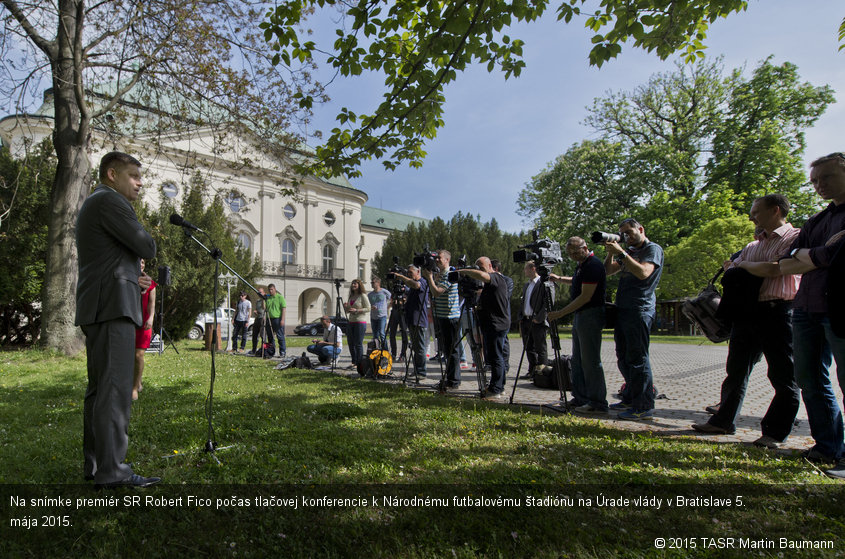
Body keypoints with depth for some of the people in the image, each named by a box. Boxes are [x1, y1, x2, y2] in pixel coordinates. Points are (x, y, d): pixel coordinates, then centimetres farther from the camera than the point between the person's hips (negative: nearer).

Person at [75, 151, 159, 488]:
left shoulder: (93, 204, 25)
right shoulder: (109, 200, -7)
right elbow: (147, 247, -14)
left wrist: (130, 278, 12)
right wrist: (144, 244, 9)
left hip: (98, 308, 11)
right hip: (112, 307, -11)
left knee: (100, 388, 12)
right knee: (115, 388, -11)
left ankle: (95, 463, 19)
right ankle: (111, 470, -9)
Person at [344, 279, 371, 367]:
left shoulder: (363, 296, -5)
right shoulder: (350, 297, 17)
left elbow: (368, 309, -11)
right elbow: (347, 311, 23)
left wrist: (356, 310, -18)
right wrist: (345, 307, 1)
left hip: (360, 322, -7)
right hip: (351, 322, 8)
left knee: (358, 344, -6)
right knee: (351, 343, 9)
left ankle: (359, 363, 1)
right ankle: (354, 362, 20)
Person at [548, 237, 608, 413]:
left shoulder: (593, 265, -16)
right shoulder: (581, 265, 15)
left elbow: (585, 296, -21)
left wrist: (561, 313, -20)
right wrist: (559, 279, 20)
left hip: (590, 316, -10)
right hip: (579, 316, 10)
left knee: (591, 361, -8)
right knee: (578, 361, 12)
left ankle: (598, 403, -1)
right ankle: (581, 399, 20)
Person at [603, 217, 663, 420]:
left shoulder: (653, 249, -2)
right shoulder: (629, 252, 22)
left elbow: (643, 272, -19)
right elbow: (608, 271, 19)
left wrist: (621, 252, -18)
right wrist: (611, 253, 3)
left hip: (640, 310, -8)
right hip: (623, 310, 9)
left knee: (637, 358, -9)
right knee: (623, 358, 12)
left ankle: (644, 407, -4)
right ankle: (630, 400, 22)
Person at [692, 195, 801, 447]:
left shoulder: (795, 238, -3)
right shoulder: (752, 246, 21)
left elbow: (774, 269, -17)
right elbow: (730, 272, 18)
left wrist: (745, 265, 0)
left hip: (778, 313, -7)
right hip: (747, 312, 8)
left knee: (783, 377, 2)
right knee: (736, 370, 10)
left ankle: (775, 433, 11)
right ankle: (724, 421, 19)